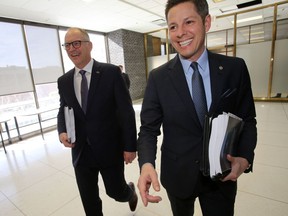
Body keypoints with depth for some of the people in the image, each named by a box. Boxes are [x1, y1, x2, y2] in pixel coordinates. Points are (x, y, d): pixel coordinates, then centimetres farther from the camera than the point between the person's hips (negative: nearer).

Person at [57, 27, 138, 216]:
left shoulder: (111, 72, -10)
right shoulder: (64, 81, 5)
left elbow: (126, 111, -10)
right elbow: (63, 110, 14)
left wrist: (130, 146, -10)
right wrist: (62, 131, -7)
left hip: (110, 149, -4)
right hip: (81, 151, 4)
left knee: (117, 191, 14)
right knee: (89, 200, 17)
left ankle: (131, 191, 50)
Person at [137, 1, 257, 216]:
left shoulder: (235, 68, -8)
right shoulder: (158, 77, -11)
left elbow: (247, 120, 0)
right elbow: (148, 128, -10)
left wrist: (245, 157, -16)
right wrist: (147, 163, -27)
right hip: (177, 174, 1)